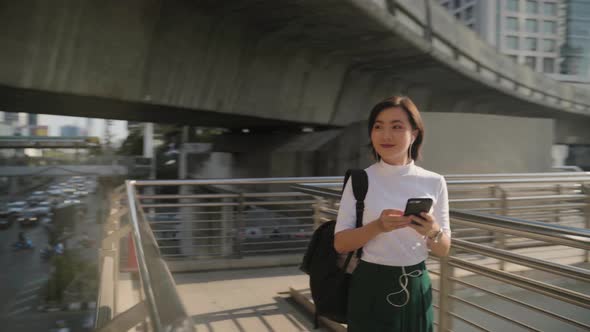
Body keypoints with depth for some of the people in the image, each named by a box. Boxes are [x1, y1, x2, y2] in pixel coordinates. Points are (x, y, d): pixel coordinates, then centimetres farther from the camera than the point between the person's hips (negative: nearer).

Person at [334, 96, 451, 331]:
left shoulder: (434, 182, -3)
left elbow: (443, 250, 2)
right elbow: (340, 244, -8)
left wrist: (433, 232, -19)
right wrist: (377, 226, -24)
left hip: (416, 290, 2)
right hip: (371, 290, -2)